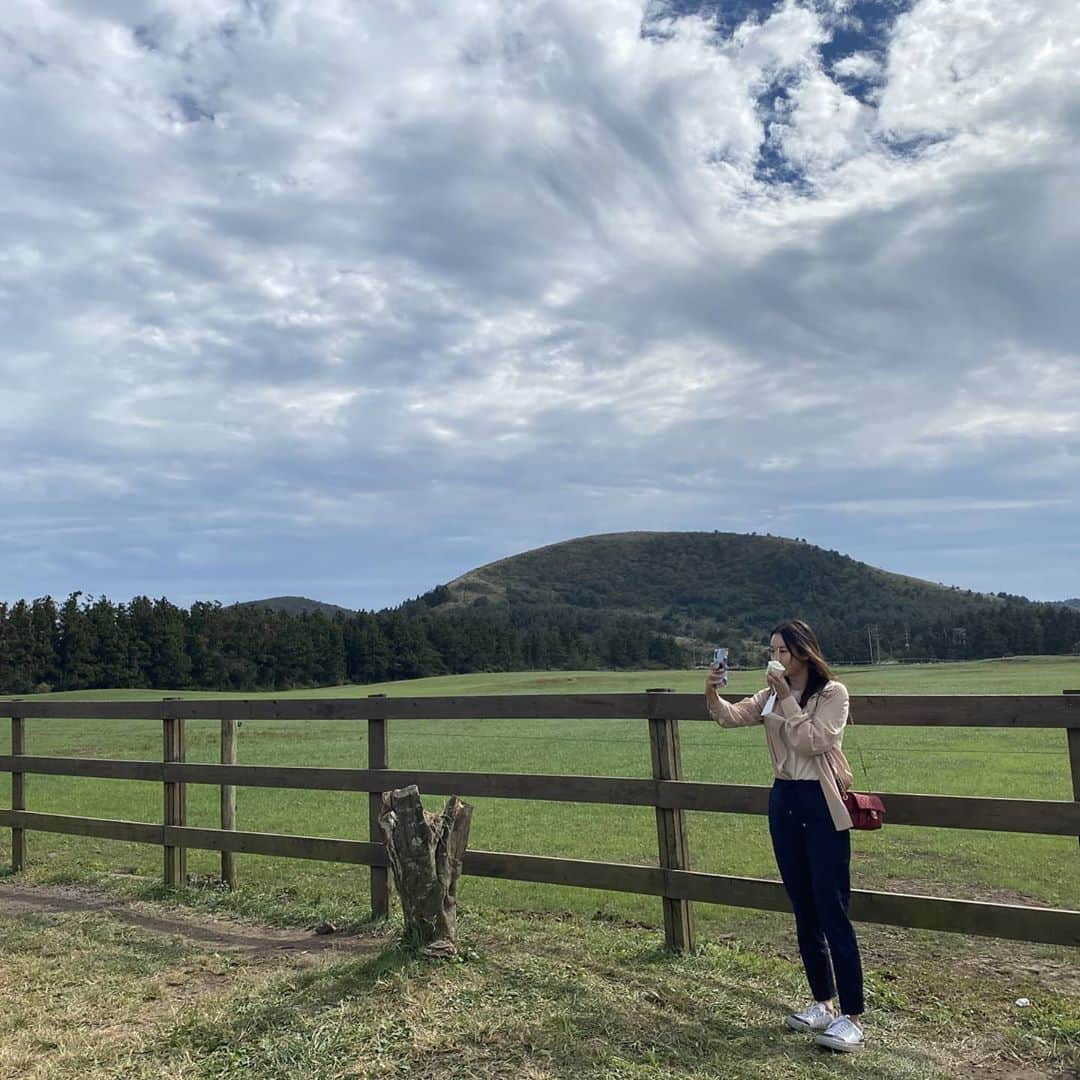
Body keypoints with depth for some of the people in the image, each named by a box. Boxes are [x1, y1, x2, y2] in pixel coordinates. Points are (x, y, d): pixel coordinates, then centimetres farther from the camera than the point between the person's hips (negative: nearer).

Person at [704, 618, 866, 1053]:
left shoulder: (833, 693, -8)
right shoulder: (771, 695, 8)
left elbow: (813, 741, -19)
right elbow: (732, 716, -6)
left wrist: (788, 698, -19)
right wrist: (712, 694, -25)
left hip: (822, 805, -6)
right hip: (784, 803, 6)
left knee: (832, 913, -5)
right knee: (804, 911, 13)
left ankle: (852, 1017, 4)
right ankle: (823, 1003, 26)